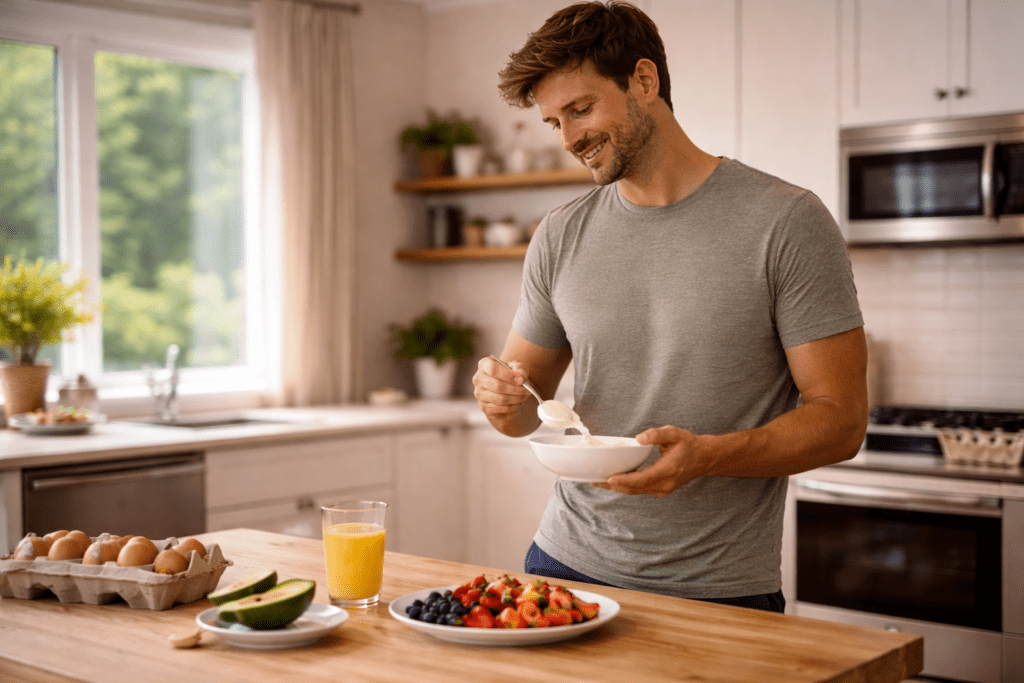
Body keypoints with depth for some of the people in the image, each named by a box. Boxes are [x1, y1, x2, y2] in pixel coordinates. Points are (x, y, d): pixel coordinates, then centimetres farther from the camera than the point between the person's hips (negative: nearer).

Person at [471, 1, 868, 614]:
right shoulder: (560, 239, 4)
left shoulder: (787, 223, -10)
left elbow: (840, 419, -11)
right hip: (569, 564, 4)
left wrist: (705, 455, -26)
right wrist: (505, 400, -12)